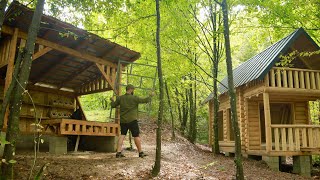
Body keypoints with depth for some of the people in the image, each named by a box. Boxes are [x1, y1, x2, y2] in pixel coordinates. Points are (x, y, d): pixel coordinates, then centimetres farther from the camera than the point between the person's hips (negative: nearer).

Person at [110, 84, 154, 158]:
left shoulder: (120, 98, 2)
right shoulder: (134, 98, -11)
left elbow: (113, 105, 10)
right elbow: (145, 100, -9)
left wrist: (112, 100, 31)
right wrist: (151, 95, 8)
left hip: (123, 121, 5)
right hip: (132, 120, -5)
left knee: (122, 135, 9)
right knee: (136, 136, 4)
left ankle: (118, 152, 3)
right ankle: (140, 152, 12)